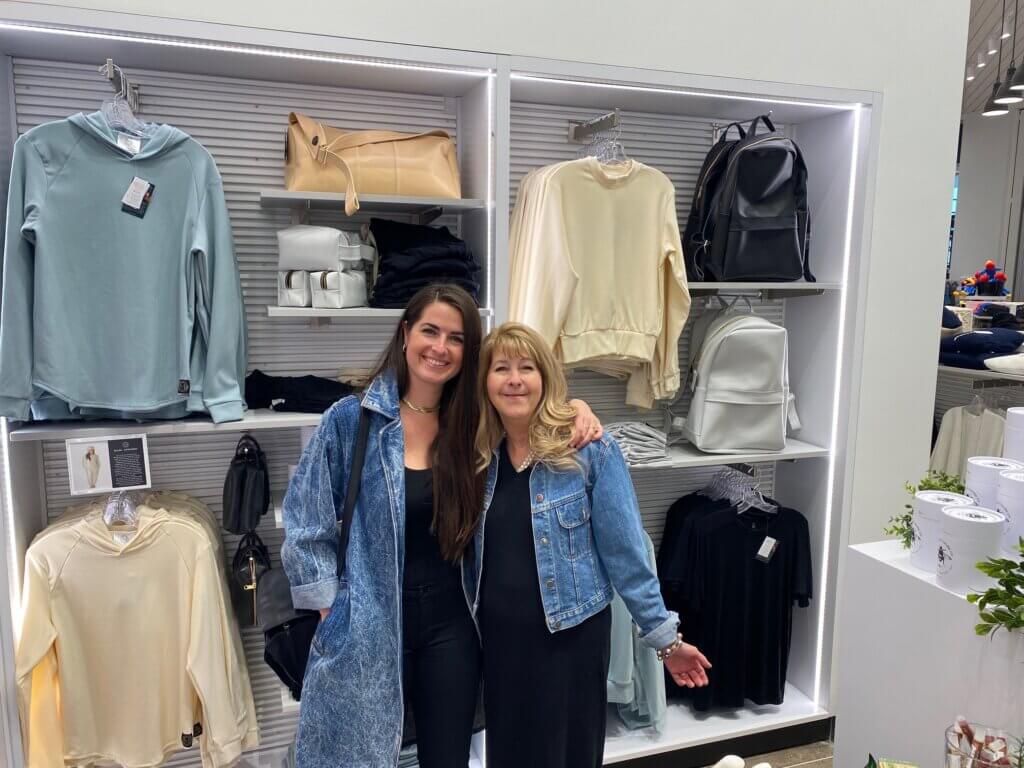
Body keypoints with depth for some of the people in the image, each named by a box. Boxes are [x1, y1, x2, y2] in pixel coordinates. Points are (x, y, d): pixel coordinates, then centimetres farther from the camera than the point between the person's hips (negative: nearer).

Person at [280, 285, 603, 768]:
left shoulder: (474, 422, -1)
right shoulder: (351, 419, -10)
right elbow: (305, 522, -4)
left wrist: (574, 408, -6)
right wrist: (331, 607, -6)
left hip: (450, 622, 3)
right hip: (367, 625, -2)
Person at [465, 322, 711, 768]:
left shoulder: (590, 450, -14)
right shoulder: (478, 456, -2)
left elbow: (625, 553, -10)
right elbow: (473, 557, 8)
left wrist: (665, 637, -8)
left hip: (570, 638, -3)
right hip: (498, 638, 4)